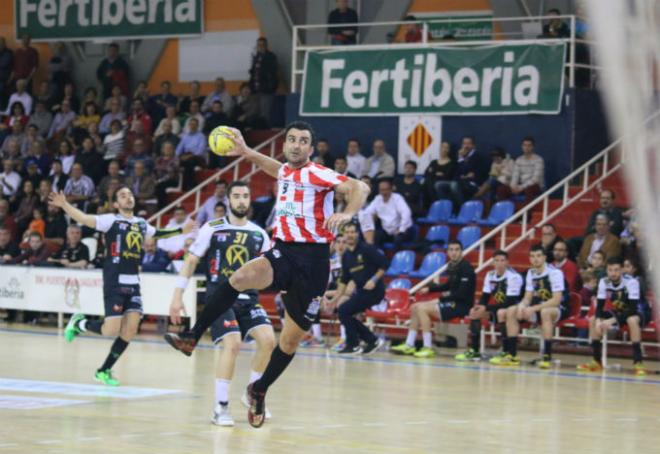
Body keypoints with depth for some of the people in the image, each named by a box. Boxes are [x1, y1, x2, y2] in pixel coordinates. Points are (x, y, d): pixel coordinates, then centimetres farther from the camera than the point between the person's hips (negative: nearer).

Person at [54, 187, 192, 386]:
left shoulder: (141, 224, 15)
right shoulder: (111, 220, -5)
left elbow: (157, 234, 37)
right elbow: (85, 219, -19)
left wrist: (181, 231, 41)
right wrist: (64, 205, -34)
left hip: (133, 283, 6)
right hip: (114, 282, -6)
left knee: (130, 331, -2)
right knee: (111, 330, -11)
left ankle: (104, 371, 11)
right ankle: (79, 323, 19)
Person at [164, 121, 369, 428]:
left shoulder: (317, 174, -8)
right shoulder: (286, 171, 13)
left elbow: (359, 188, -21)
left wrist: (347, 214, -38)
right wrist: (246, 152, 32)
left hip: (312, 259, -4)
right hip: (283, 253, 4)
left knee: (292, 339, 3)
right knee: (240, 277, -29)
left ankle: (259, 391, 26)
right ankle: (191, 338, -27)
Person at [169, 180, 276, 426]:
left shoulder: (259, 234, 10)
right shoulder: (212, 229, 0)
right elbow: (191, 261, 2)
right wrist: (177, 295, -2)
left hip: (248, 298, 4)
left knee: (268, 339, -14)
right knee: (233, 343, -22)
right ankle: (221, 406, -11)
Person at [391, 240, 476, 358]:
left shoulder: (465, 268, -16)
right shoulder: (452, 266, 10)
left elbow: (462, 293, -22)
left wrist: (442, 298, -13)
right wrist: (429, 288, 15)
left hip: (461, 305, -9)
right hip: (452, 302, 9)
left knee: (422, 309, -20)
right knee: (415, 307, 8)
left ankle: (428, 348, -19)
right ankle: (409, 345, 8)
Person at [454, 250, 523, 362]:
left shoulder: (514, 276, -21)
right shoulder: (490, 275, 2)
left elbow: (510, 302, -25)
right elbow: (485, 296, 6)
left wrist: (486, 308, -27)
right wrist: (480, 306, -18)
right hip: (498, 308, 8)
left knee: (501, 312, -37)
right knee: (474, 312, -5)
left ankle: (506, 352, -30)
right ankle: (474, 351, -4)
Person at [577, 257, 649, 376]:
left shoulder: (631, 282, -28)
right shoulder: (604, 282, -12)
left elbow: (633, 309, -33)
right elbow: (599, 306, -12)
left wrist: (612, 321, -42)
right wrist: (599, 321, -34)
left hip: (638, 313, -6)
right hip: (619, 313, 6)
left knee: (632, 320, -39)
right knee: (593, 320, -12)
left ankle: (638, 363, -36)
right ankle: (596, 361, -6)